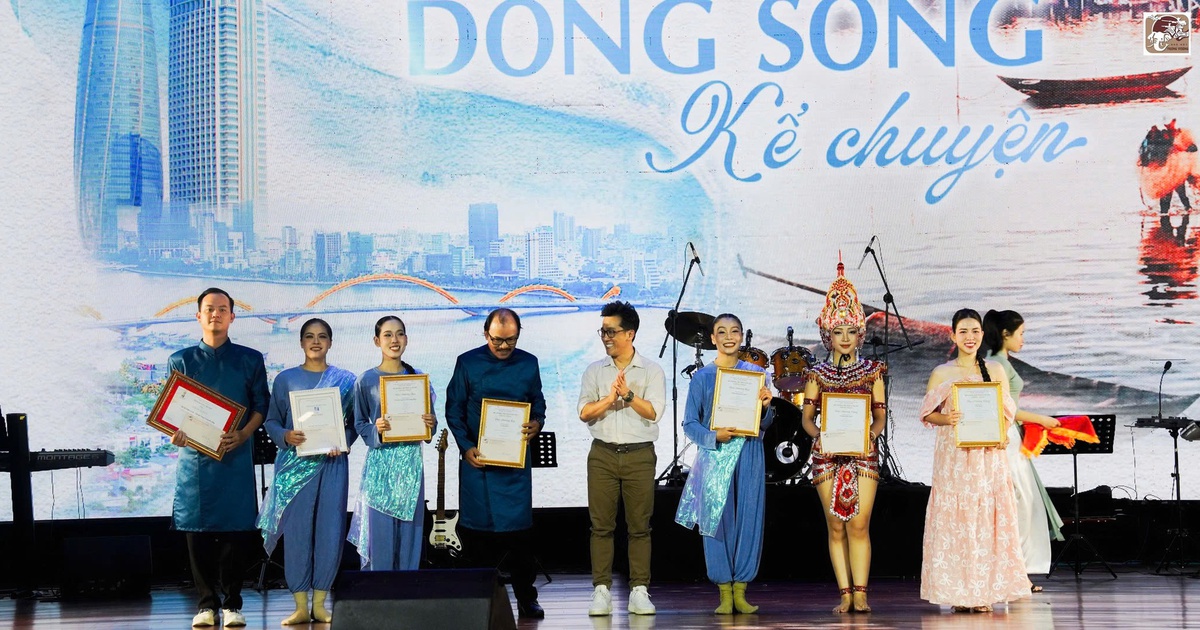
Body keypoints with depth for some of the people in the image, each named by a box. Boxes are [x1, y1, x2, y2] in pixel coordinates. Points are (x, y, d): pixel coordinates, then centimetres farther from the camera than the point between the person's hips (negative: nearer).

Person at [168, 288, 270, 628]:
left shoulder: (250, 360, 8)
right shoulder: (181, 361, 10)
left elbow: (262, 406, 6)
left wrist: (243, 435, -12)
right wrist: (175, 434, -12)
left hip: (236, 457, -1)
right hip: (194, 456, 1)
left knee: (236, 530, -1)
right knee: (197, 530, 0)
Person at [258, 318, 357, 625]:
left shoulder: (346, 380, 9)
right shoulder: (285, 379, 8)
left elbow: (355, 422, 8)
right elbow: (271, 421, 7)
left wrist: (343, 443, -11)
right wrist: (286, 436, -12)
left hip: (332, 463, 1)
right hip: (295, 464, 0)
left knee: (330, 530, -1)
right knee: (297, 530, -3)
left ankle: (320, 604, 8)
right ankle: (301, 606, 3)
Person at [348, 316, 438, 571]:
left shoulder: (418, 378, 7)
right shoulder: (367, 380, 0)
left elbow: (429, 420, 12)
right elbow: (359, 423, 4)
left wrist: (431, 424, -9)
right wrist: (376, 430, -15)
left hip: (411, 461, 2)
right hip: (380, 461, -2)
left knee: (409, 530, 5)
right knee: (380, 530, -2)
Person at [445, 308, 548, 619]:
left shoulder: (528, 364, 7)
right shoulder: (467, 363, 1)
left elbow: (538, 404, 14)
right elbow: (454, 409, 3)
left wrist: (536, 424, -8)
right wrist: (466, 447, -8)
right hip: (477, 458, -1)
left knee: (519, 529, 0)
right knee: (478, 529, 2)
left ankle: (526, 597, 9)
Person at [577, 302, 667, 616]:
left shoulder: (651, 371, 4)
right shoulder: (594, 371, 10)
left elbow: (653, 411, -7)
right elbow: (585, 412, 0)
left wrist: (628, 394, -18)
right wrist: (611, 397, -14)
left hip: (639, 455, -2)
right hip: (603, 454, 2)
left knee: (640, 526, 0)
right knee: (601, 525, 0)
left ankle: (639, 591, 5)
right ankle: (601, 590, 3)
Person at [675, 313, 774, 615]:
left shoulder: (756, 374, 8)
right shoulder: (701, 377, 4)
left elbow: (765, 423, 11)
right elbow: (690, 423, 2)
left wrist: (765, 407, -11)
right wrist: (714, 437, -15)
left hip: (749, 455, 1)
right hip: (715, 456, -1)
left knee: (748, 519, 1)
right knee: (717, 519, -1)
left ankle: (740, 591, 10)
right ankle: (724, 593, 7)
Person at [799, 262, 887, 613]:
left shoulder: (871, 371, 8)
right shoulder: (818, 373, 7)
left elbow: (880, 413, 5)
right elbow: (807, 416, 4)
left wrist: (872, 433, -15)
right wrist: (818, 434, -17)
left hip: (863, 452, 0)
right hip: (827, 453, 1)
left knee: (859, 524, -6)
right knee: (836, 526, 1)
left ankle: (860, 593, -3)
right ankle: (845, 594, 4)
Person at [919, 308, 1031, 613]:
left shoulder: (996, 370, 9)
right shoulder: (941, 374, 5)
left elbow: (1008, 414, 12)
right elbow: (928, 415, 6)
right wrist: (947, 419, -14)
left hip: (988, 456, 1)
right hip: (953, 457, -1)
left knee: (988, 517, -2)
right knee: (954, 519, -4)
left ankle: (985, 592, 4)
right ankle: (958, 593, 2)